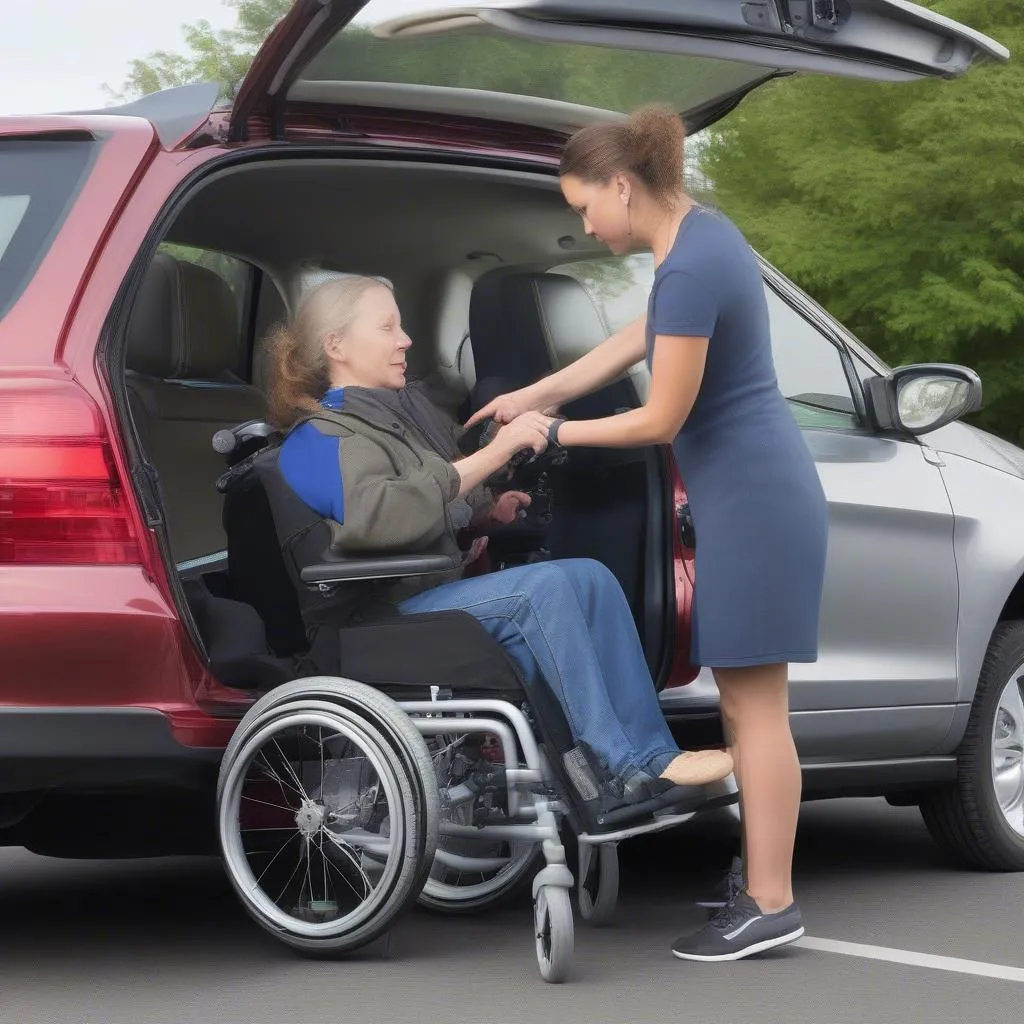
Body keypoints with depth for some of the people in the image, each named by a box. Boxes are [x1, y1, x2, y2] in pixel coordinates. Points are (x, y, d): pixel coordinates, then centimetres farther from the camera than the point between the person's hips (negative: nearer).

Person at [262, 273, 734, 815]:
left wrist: (487, 510, 16)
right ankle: (618, 765, -24)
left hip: (453, 586, 8)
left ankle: (653, 760, -19)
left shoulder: (407, 406, 19)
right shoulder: (319, 439, -8)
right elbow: (375, 515, -30)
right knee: (542, 586, -27)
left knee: (592, 577, -12)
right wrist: (489, 458, -31)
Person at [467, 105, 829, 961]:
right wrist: (533, 395, 22)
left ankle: (773, 906, -2)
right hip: (752, 494, 10)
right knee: (747, 701, 13)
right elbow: (637, 341, 21)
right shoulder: (701, 231, 9)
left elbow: (662, 419, -16)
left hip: (752, 502, -10)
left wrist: (555, 432, -3)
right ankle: (763, 877, 19)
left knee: (754, 705, -6)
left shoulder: (689, 270, -22)